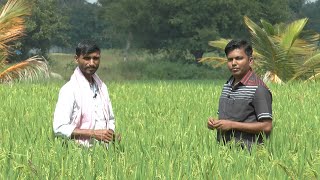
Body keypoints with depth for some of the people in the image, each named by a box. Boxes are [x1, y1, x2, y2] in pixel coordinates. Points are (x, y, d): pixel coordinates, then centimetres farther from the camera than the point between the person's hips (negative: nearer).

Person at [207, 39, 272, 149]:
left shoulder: (258, 89, -8)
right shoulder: (227, 86, 15)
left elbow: (267, 127, -13)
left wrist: (232, 125, -15)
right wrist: (214, 122, 3)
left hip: (247, 150, -6)